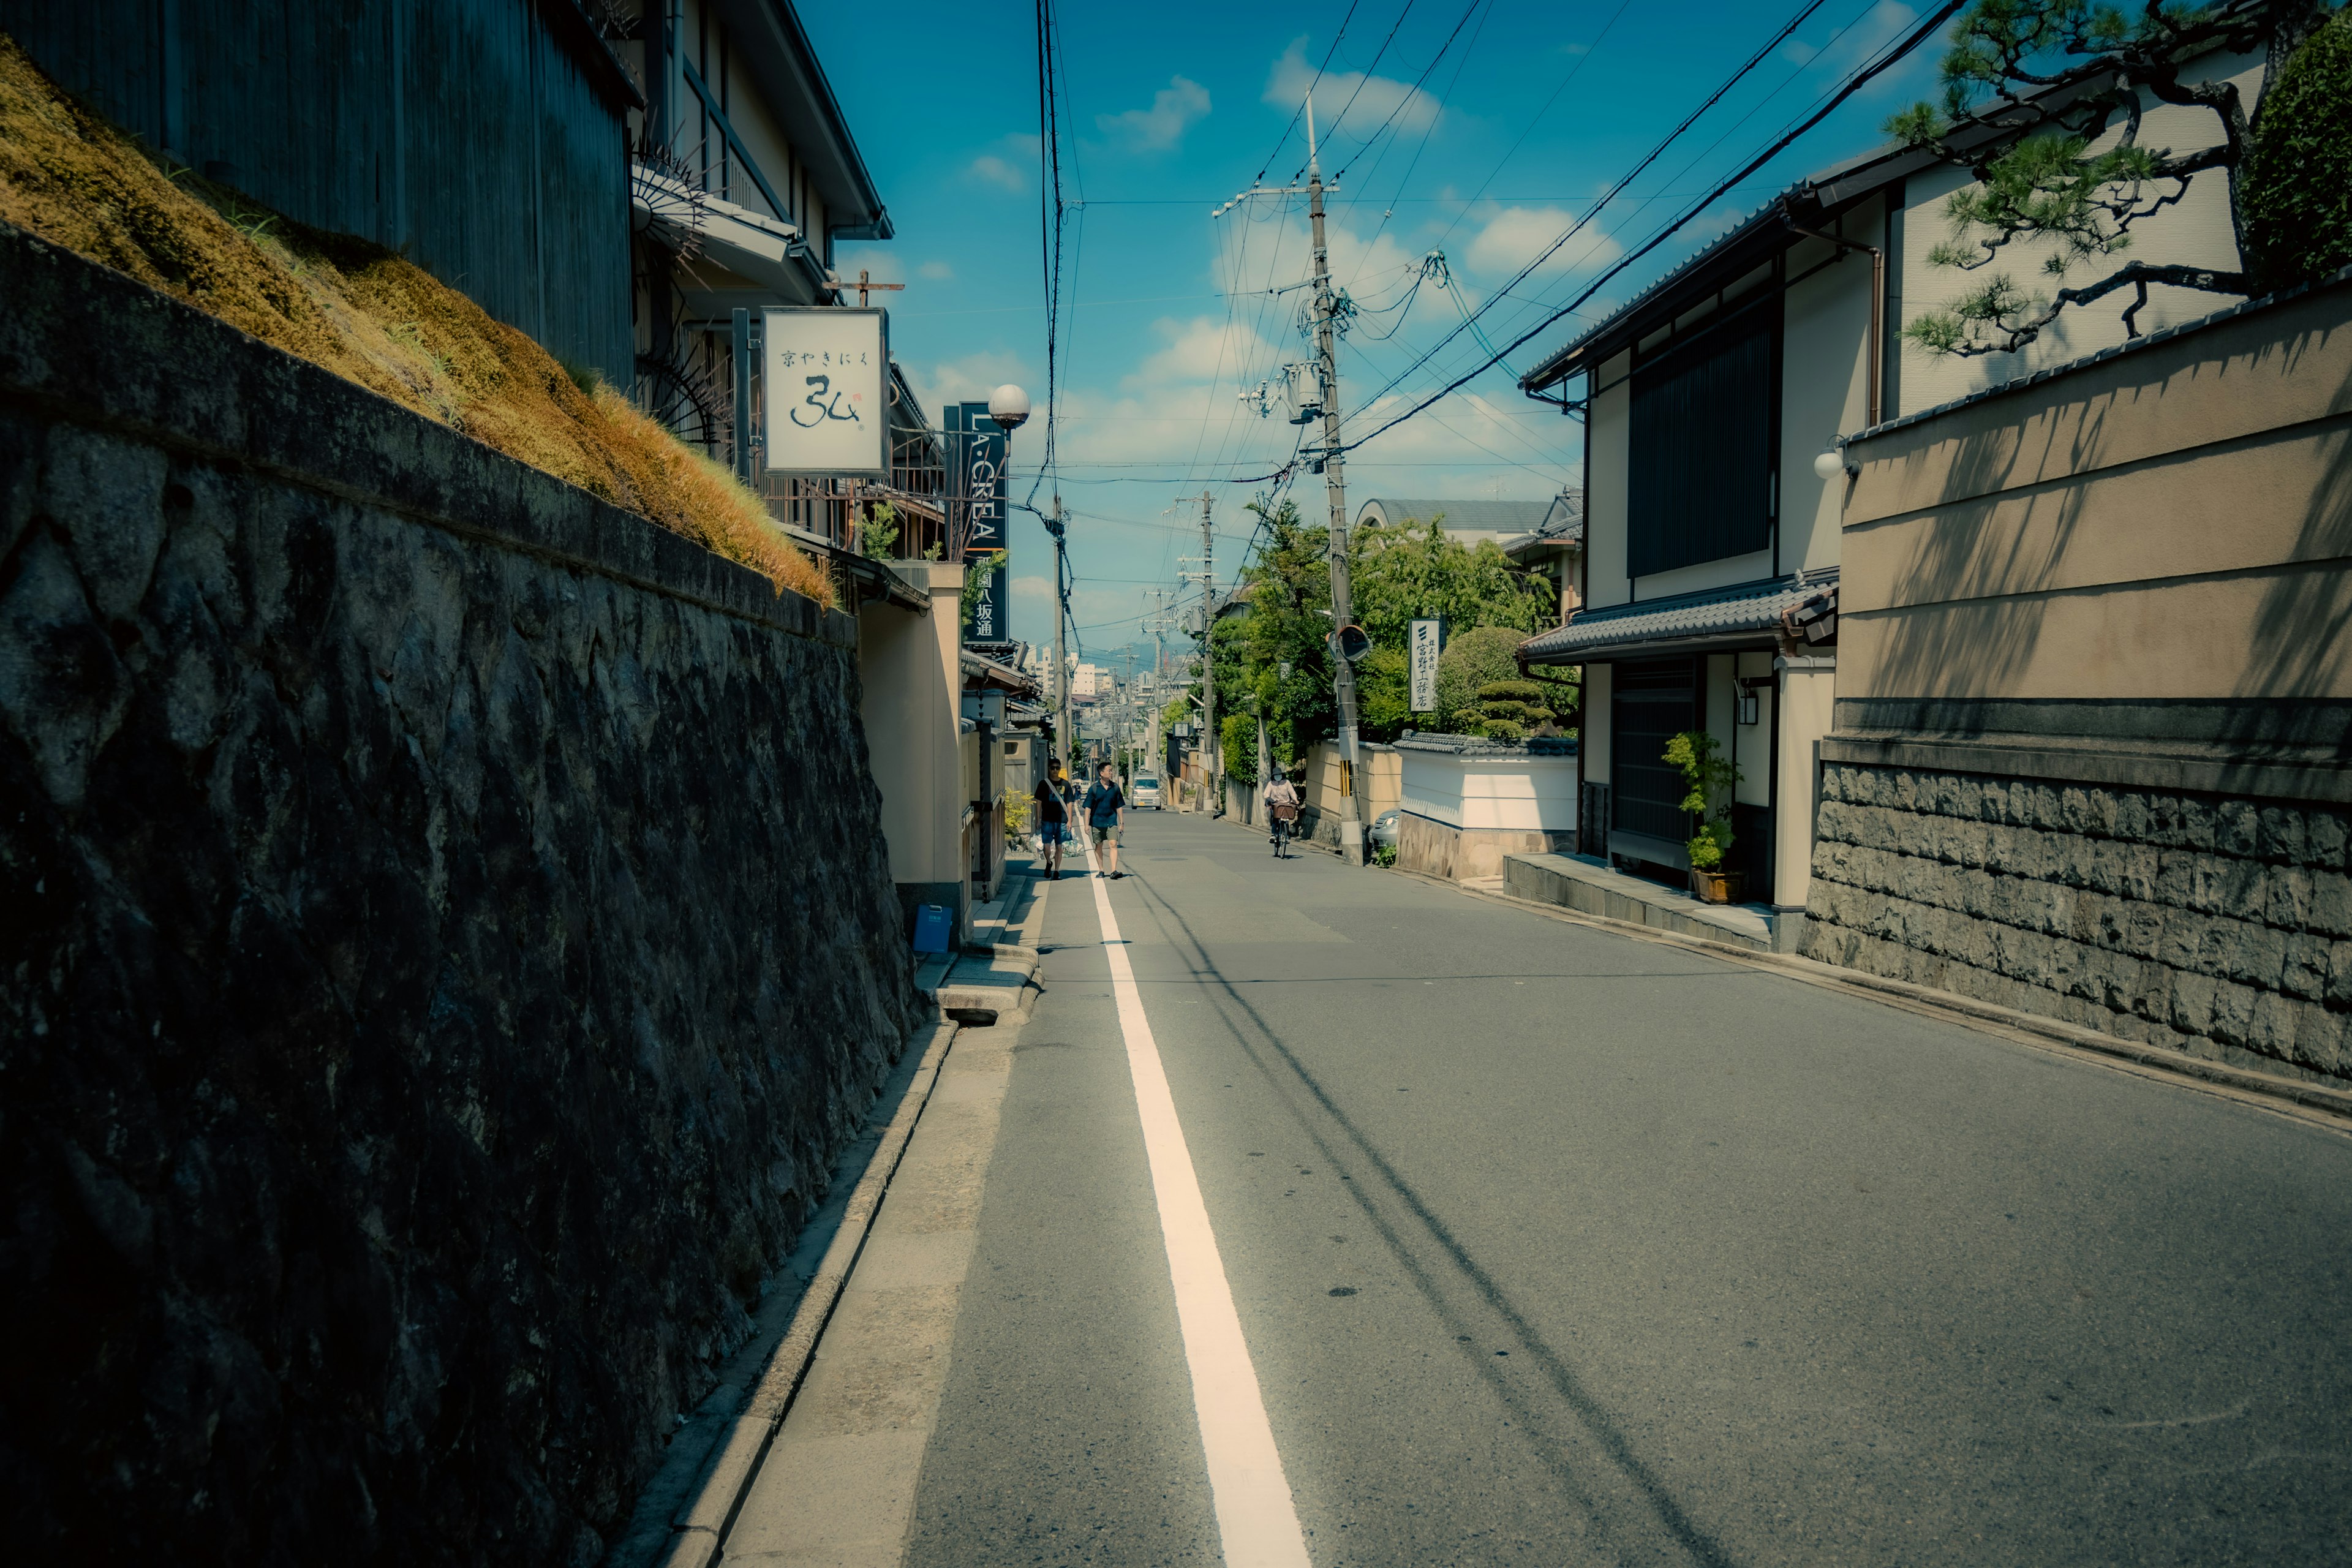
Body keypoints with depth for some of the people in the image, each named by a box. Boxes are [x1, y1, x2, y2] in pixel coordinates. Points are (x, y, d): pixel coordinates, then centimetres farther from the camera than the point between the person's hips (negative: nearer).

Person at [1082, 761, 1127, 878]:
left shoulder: (1115, 788, 3)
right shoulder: (1094, 788, -5)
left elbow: (1119, 806, 10)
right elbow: (1088, 807, -3)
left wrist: (1122, 822, 9)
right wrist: (1087, 824, -8)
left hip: (1111, 821, 1)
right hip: (1097, 821, -1)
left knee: (1113, 844, -13)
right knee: (1099, 846, 10)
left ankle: (1113, 870, -18)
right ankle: (1101, 870, 23)